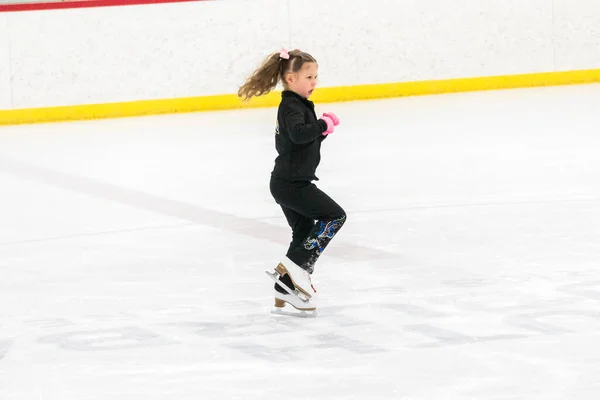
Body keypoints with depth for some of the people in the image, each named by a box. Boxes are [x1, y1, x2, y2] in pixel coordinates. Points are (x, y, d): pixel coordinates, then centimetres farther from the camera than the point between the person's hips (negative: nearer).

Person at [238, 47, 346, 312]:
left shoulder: (298, 105, 16)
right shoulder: (291, 106, -16)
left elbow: (309, 139, 24)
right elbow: (298, 134, -35)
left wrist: (323, 128, 6)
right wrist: (324, 124, -22)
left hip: (289, 183, 10)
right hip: (291, 183, -10)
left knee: (305, 233, 14)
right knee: (335, 216, -9)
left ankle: (286, 290, 18)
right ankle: (296, 265, -13)